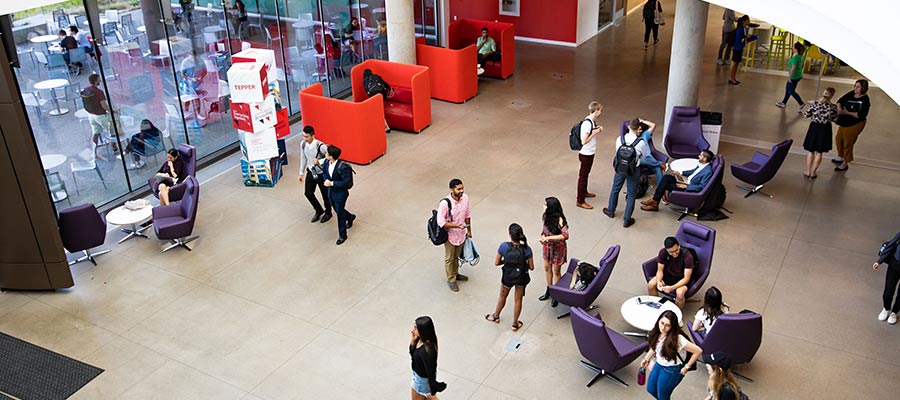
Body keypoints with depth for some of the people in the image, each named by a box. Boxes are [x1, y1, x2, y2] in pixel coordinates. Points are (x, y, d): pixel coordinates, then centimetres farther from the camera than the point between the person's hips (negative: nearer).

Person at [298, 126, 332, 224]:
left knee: (325, 194, 11)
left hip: (321, 174, -5)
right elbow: (303, 158, 5)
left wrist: (319, 161, -33)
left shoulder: (321, 146, -28)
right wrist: (301, 173, 11)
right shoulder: (303, 144, -9)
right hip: (311, 172, 5)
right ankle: (319, 211, 35)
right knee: (308, 193, 12)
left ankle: (328, 213, 37)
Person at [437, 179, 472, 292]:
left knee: (456, 256, 27)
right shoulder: (445, 203, -31)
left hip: (461, 234, 5)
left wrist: (469, 230, 11)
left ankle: (455, 274, 50)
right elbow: (441, 221, -25)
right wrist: (456, 225, -34)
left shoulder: (465, 198, -12)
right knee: (449, 258, 16)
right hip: (450, 235, -5)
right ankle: (451, 279, 35)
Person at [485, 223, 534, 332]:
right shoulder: (526, 249, -21)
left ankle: (495, 316, 50)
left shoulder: (504, 246, -23)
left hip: (507, 278, 0)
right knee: (518, 300, 20)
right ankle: (515, 324, 36)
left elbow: (496, 262, -13)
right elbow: (531, 267, -12)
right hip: (521, 278, 0)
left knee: (502, 297, 26)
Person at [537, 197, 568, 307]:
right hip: (548, 246, 7)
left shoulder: (559, 220, -29)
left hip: (558, 247, -7)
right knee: (547, 268, 20)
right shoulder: (547, 216, -7)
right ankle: (549, 290, 39)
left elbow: (565, 235, -34)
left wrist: (549, 238, -34)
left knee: (556, 271, 8)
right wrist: (543, 237, -12)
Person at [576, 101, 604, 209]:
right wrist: (595, 133, -21)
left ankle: (584, 192, 45)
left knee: (586, 173, 26)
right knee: (582, 176, 2)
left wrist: (597, 129, -3)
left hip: (590, 152, 9)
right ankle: (580, 201, 11)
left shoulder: (593, 120, 0)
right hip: (585, 154, -9)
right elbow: (584, 141, -27)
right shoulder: (587, 123, -28)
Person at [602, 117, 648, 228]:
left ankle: (610, 211, 46)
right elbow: (644, 155, -2)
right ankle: (627, 220, 21)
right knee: (631, 195, 12)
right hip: (633, 170, -2)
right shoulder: (640, 143, -21)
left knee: (615, 189, 25)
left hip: (620, 168, 2)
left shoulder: (620, 139, -15)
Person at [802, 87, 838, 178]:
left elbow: (806, 114, -6)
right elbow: (834, 119, 0)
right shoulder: (833, 107, -12)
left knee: (811, 151, 13)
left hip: (814, 127, 1)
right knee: (819, 152, 11)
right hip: (825, 130, 0)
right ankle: (813, 173, 15)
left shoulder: (815, 103, -12)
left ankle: (808, 172, 18)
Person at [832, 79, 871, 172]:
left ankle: (845, 163, 17)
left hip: (855, 124, -8)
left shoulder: (865, 99, -20)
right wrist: (839, 108, -18)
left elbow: (862, 115, -26)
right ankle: (841, 157, 44)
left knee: (848, 142, 2)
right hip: (844, 122, 8)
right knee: (838, 139, 21)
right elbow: (840, 100, 3)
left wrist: (847, 112, -28)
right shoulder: (851, 94, -2)